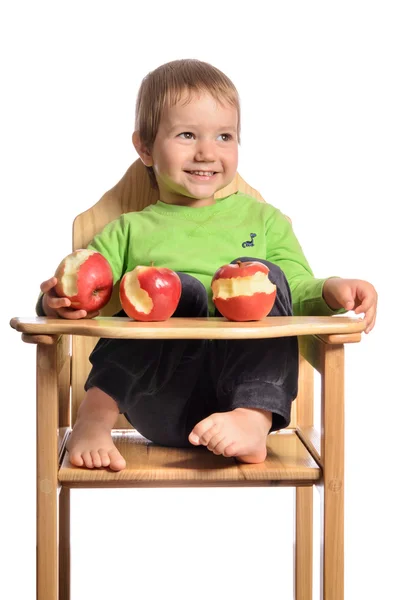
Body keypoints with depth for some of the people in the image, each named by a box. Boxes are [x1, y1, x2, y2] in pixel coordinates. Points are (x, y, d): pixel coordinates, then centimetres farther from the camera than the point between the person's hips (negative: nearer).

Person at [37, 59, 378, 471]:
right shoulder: (128, 232, 19)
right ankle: (97, 413, -29)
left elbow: (297, 293, 16)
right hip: (159, 403, -1)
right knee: (177, 289, -27)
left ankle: (254, 423, -34)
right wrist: (57, 300, -13)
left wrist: (330, 291, -7)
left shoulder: (263, 220, 22)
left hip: (249, 385, 1)